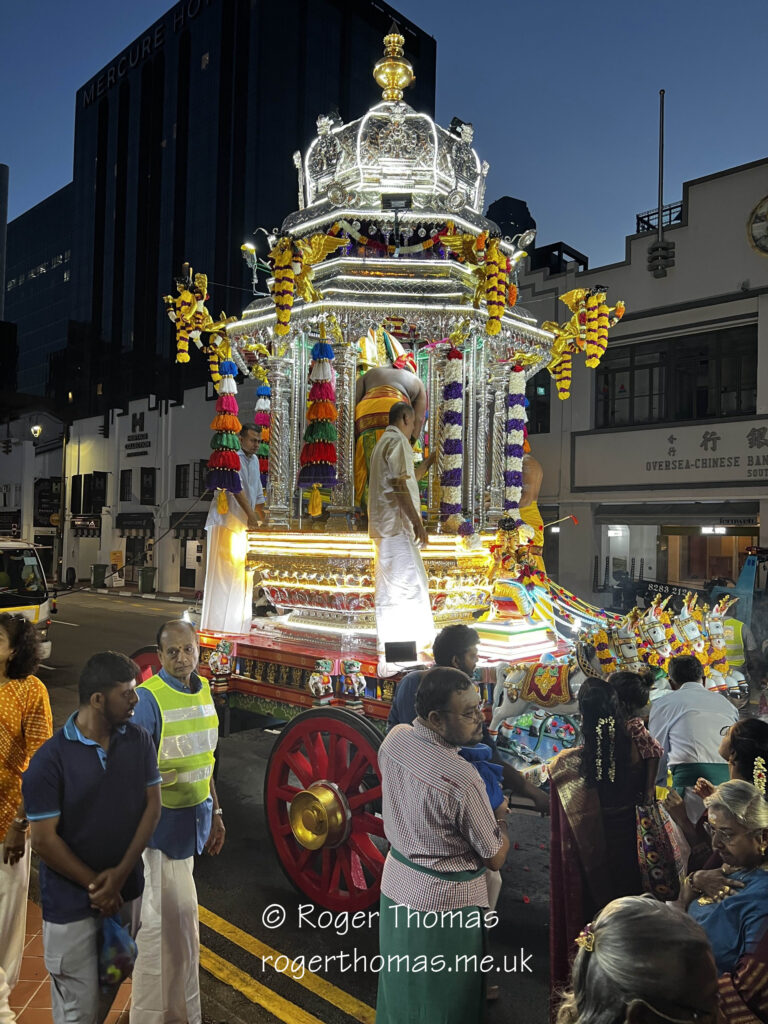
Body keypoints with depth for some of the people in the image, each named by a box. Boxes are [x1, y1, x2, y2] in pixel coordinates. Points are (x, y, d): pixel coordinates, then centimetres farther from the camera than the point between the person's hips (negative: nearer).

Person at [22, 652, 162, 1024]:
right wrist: (96, 885, -11)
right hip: (71, 903, -4)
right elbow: (44, 840, -16)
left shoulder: (139, 741, -6)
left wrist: (121, 873, -11)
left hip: (127, 891, 4)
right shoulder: (50, 759, -19)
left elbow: (152, 805, -3)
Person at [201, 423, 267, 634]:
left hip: (243, 525, 8)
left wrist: (264, 520, 18)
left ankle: (238, 627, 14)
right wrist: (250, 514, -33)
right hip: (225, 522, -8)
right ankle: (216, 627, -5)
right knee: (223, 574, -8)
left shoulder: (254, 460, 17)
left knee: (242, 576, 8)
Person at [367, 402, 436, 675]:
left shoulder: (383, 442, 22)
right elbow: (399, 485, -19)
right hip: (396, 527, -10)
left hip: (383, 527, 10)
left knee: (389, 591, 11)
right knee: (407, 588, -10)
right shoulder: (397, 441, -9)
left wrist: (429, 462, 38)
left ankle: (387, 657, 17)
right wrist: (417, 521, -19)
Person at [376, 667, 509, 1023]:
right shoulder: (464, 781, -31)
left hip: (395, 887, 6)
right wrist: (501, 815, 2)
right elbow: (495, 859, -16)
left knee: (401, 987, 27)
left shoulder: (394, 739, -12)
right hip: (444, 902, -6)